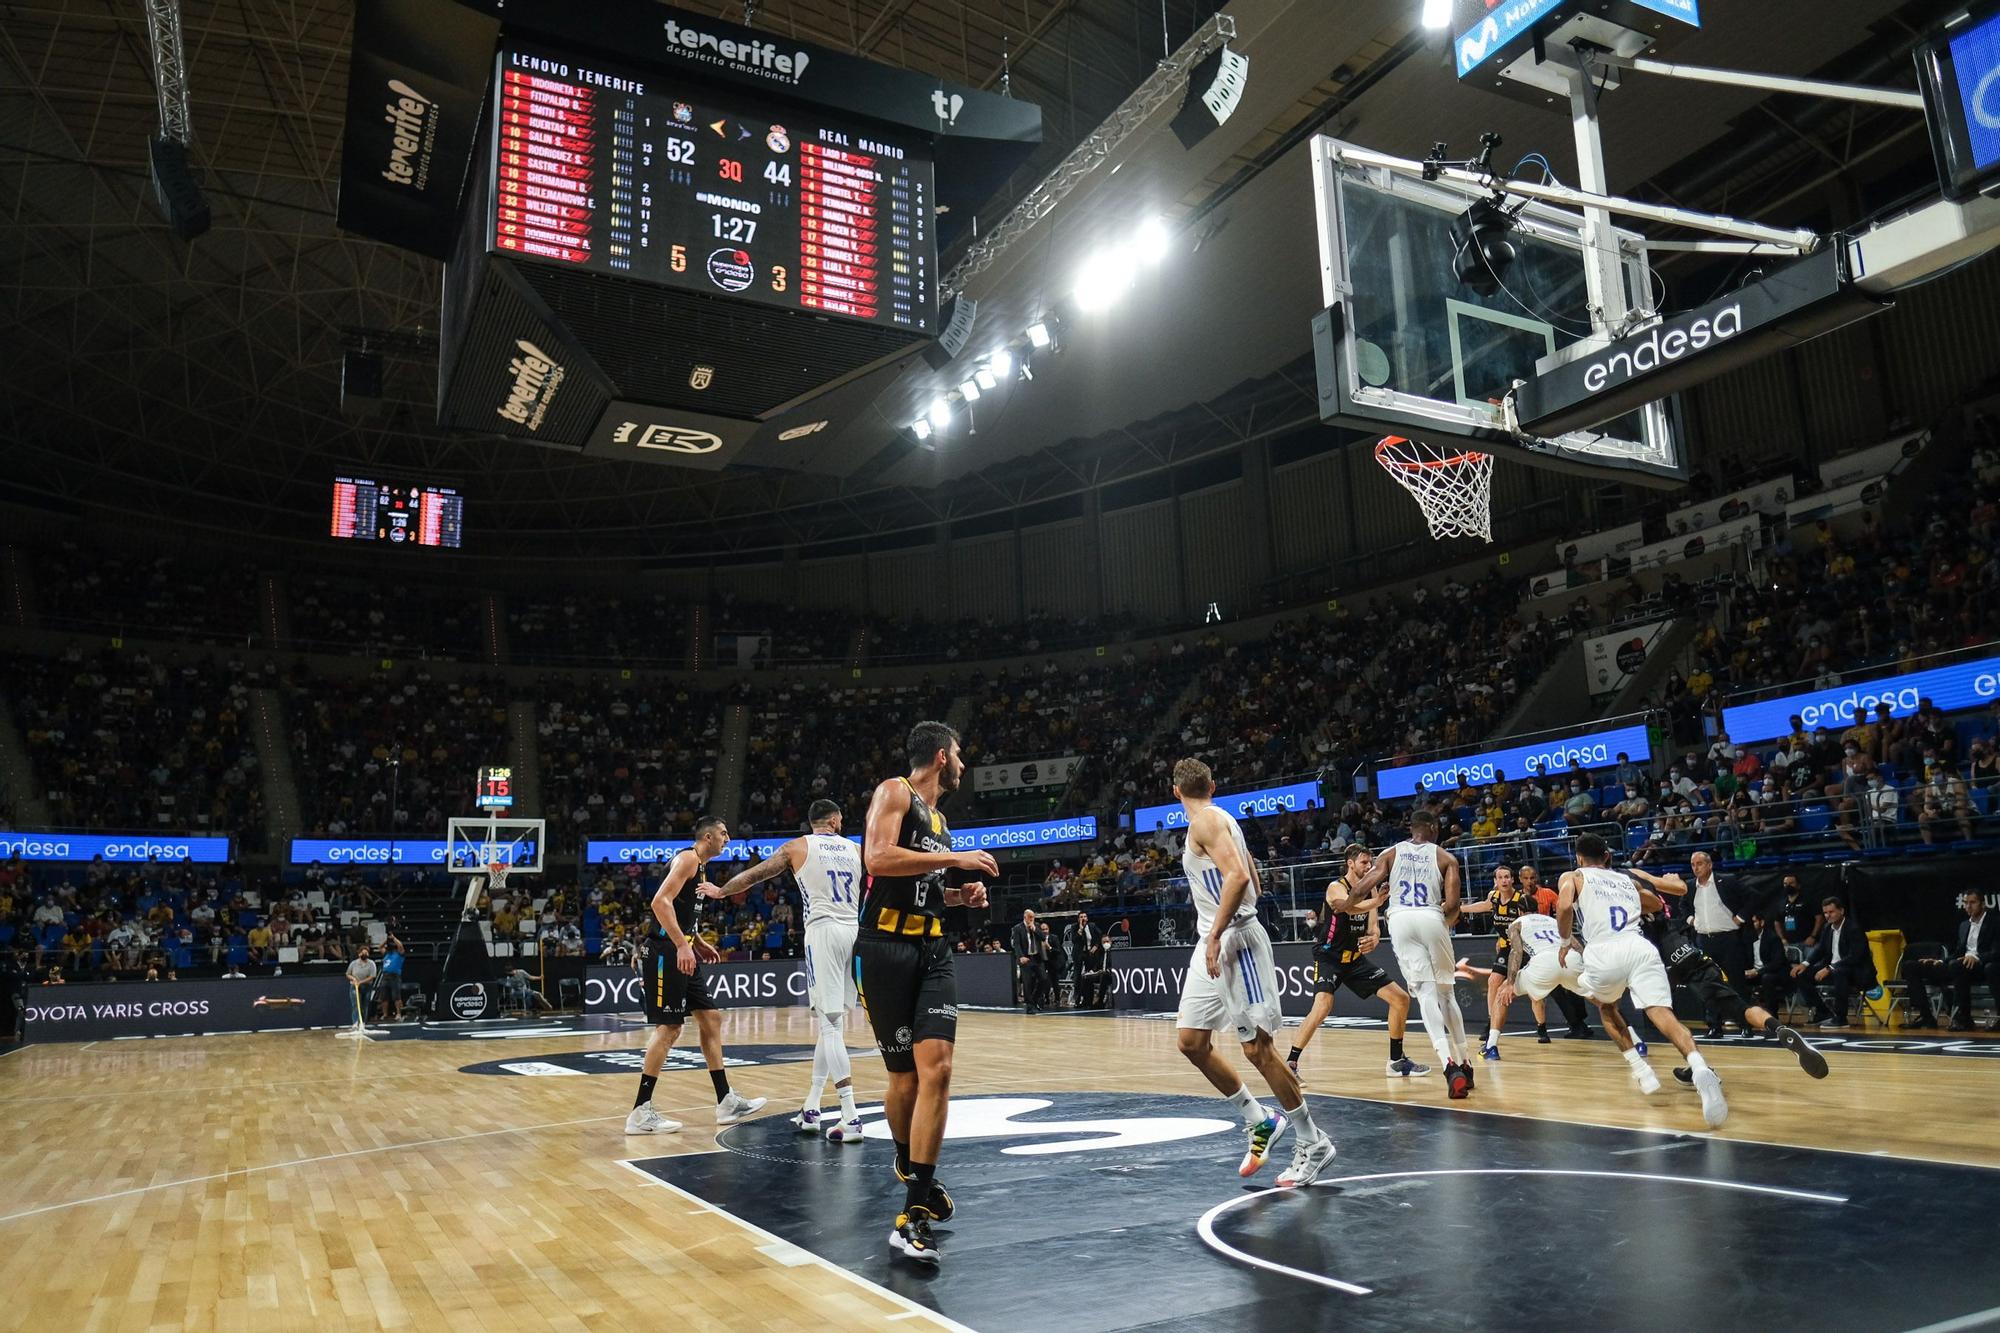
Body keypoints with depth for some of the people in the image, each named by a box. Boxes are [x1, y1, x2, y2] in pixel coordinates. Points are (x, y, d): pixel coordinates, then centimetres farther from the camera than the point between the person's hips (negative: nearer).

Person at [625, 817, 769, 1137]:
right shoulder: (688, 858, -11)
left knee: (711, 1018, 10)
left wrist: (699, 943, 18)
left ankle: (726, 1102, 16)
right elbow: (661, 901, -23)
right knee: (668, 1027, -9)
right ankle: (640, 1113, -3)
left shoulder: (698, 865, 20)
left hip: (683, 952, 11)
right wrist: (682, 945, -28)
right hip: (666, 952, -11)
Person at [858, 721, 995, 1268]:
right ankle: (909, 1165, 34)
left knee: (936, 1068, -11)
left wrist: (960, 894, 14)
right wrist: (955, 858, -16)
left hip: (932, 950, 6)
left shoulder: (938, 819, 20)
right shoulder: (894, 792, -3)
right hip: (887, 949, -6)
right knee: (904, 1077, 4)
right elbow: (878, 858, -20)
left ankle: (914, 1215, -8)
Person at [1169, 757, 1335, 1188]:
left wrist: (1216, 935, -25)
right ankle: (1260, 1121, 18)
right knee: (1190, 1041, 8)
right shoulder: (1219, 819, 18)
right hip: (1214, 942, 10)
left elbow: (1238, 876, -26)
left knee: (1258, 1049, -5)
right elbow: (1253, 882, 23)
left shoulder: (1206, 820, -12)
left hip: (1235, 940, -10)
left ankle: (1313, 1142, 8)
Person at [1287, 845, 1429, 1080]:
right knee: (1323, 1006, -29)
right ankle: (1290, 1062, -19)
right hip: (1329, 957, -7)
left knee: (1401, 998, 5)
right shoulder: (1336, 888, -16)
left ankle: (1397, 1061, 19)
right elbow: (1351, 907, -38)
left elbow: (1373, 925, -2)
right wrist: (1380, 899, -55)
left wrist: (1374, 938, -26)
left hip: (1356, 957, 7)